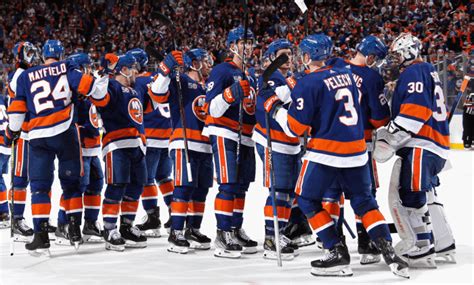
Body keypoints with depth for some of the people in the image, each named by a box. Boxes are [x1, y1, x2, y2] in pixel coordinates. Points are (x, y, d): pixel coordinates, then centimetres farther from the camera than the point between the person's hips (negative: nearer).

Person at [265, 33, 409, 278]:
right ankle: (389, 252, 2)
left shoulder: (308, 83, -10)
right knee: (363, 201, 15)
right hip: (356, 151, 6)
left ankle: (337, 253, 2)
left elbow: (296, 127, -10)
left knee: (308, 200, 10)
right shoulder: (346, 75, 11)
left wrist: (275, 109, 8)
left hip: (326, 151, -6)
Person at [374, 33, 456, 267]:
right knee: (425, 197, 19)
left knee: (407, 196, -13)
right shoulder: (429, 72, 24)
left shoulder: (415, 72, -8)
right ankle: (444, 247, 22)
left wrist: (390, 139, -23)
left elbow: (416, 109, -21)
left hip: (420, 147, -11)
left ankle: (420, 250, -15)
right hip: (437, 147, 11)